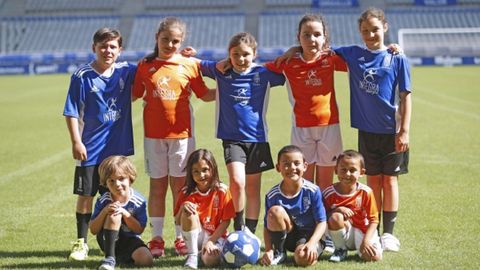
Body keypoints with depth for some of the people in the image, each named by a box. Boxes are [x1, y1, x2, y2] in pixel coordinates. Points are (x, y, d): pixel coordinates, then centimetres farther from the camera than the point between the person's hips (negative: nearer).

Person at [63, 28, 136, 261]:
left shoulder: (126, 71, 1)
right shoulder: (82, 76, -7)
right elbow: (72, 112, -6)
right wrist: (76, 141, -13)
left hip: (118, 147, 3)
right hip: (91, 148, -3)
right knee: (85, 196, 4)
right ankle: (81, 243, 15)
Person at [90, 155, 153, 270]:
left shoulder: (139, 201, -13)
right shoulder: (103, 201, -11)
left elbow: (139, 230, -12)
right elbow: (93, 230, -11)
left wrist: (125, 213, -26)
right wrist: (104, 211, -27)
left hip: (129, 241, 1)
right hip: (108, 241, -1)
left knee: (146, 260, -28)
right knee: (113, 215, -30)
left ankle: (122, 257, 8)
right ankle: (109, 258, -26)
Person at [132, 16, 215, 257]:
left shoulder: (189, 65, 3)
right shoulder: (145, 66, 4)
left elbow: (205, 95, 8)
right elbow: (134, 95, 11)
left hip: (181, 133, 0)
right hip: (153, 134, 1)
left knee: (179, 185, 3)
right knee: (157, 185, 5)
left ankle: (181, 237, 11)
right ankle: (156, 238, 11)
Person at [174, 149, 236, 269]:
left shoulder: (222, 190, -11)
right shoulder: (186, 192, -5)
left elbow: (226, 221, -9)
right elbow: (178, 221, -1)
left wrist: (211, 241, -16)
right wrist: (182, 207, -21)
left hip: (215, 235, -2)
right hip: (194, 235, 2)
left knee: (210, 260, -33)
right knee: (188, 212, -28)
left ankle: (205, 252, 7)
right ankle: (192, 255, -17)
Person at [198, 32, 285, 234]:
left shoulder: (263, 74, -1)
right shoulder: (220, 71, 2)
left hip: (257, 138, 1)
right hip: (231, 138, -1)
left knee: (253, 188, 9)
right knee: (237, 182, -20)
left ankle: (250, 233, 21)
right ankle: (238, 227, -1)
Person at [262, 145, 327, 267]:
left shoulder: (312, 191, -14)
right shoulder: (272, 195, -10)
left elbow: (322, 222, -12)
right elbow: (267, 226, -4)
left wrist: (311, 243, -27)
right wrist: (268, 250, -19)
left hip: (310, 235, -2)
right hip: (287, 237, 2)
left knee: (303, 258, -35)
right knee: (275, 211, -27)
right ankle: (278, 252, -6)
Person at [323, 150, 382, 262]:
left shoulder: (366, 192, -11)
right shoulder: (329, 193, -11)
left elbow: (373, 219, -8)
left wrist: (366, 241, -19)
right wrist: (337, 210, -26)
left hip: (363, 232, 0)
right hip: (342, 234, 0)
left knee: (375, 256, -26)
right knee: (336, 217, -33)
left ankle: (361, 249, 13)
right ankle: (340, 249, -6)